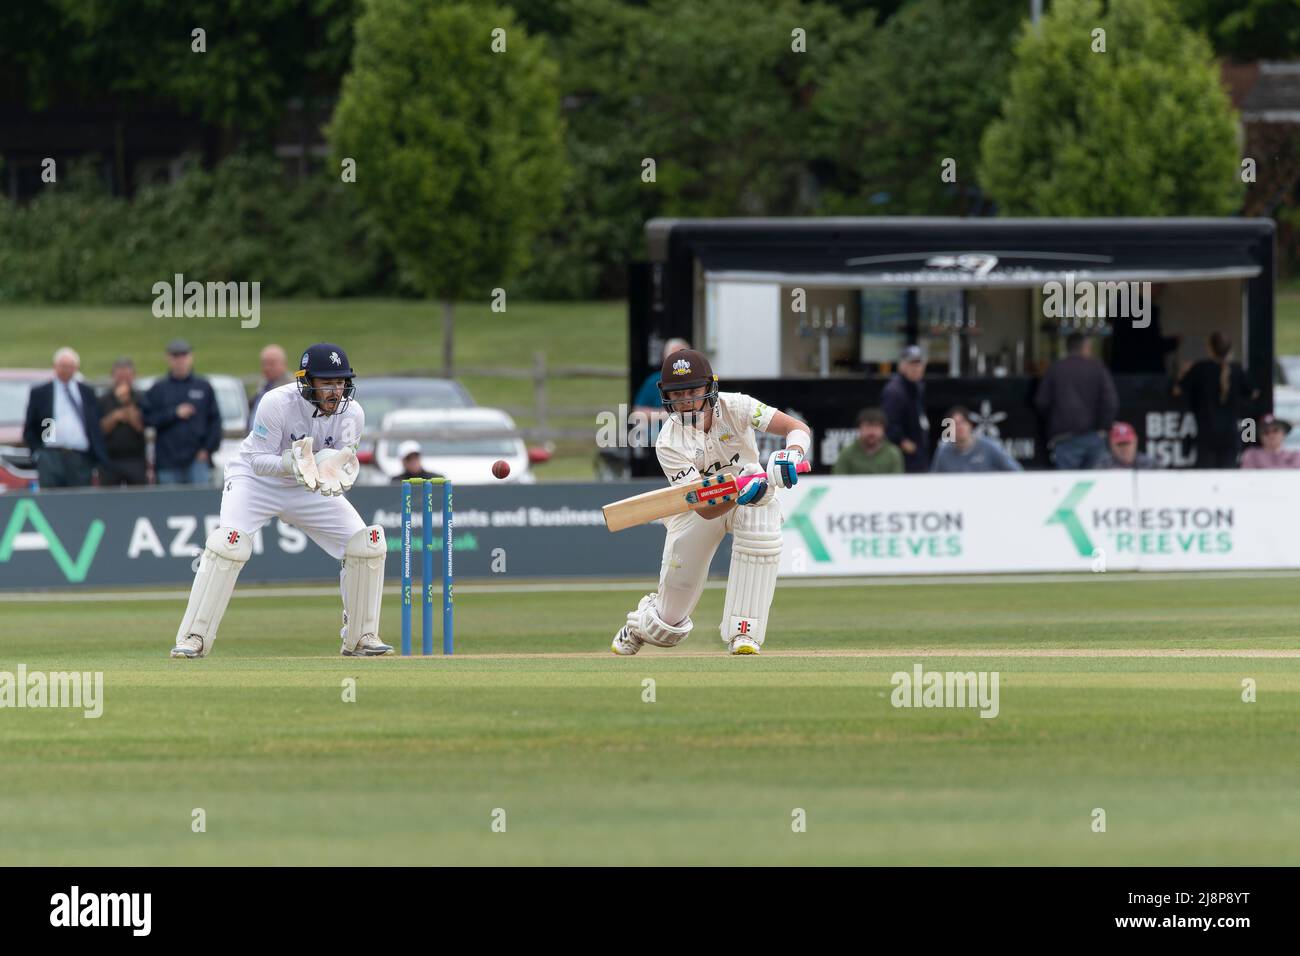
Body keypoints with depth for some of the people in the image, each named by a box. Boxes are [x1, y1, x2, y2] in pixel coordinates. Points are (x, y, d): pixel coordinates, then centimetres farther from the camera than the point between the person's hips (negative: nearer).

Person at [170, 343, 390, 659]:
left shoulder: (351, 413, -17)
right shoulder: (278, 404, -29)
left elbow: (344, 463, -11)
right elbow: (259, 461, -25)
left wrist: (339, 476, -35)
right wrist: (293, 463, -44)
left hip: (310, 490, 4)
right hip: (257, 479, -4)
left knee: (367, 543, -9)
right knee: (230, 543, -27)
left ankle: (360, 637, 7)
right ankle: (193, 638, -19)